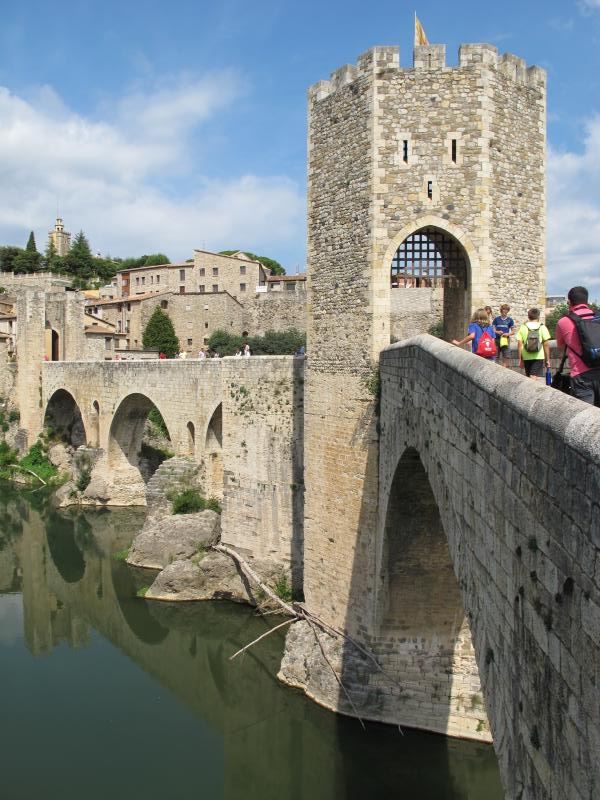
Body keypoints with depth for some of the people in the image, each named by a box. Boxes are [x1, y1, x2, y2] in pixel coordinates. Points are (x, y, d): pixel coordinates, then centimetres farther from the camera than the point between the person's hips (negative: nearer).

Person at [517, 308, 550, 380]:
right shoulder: (542, 327, 0)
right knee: (534, 378, -7)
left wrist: (520, 359, 6)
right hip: (538, 357, -2)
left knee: (528, 378, 16)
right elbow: (546, 345, -2)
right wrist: (547, 359, 5)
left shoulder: (523, 327, 3)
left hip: (526, 357, 2)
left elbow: (519, 345, 0)